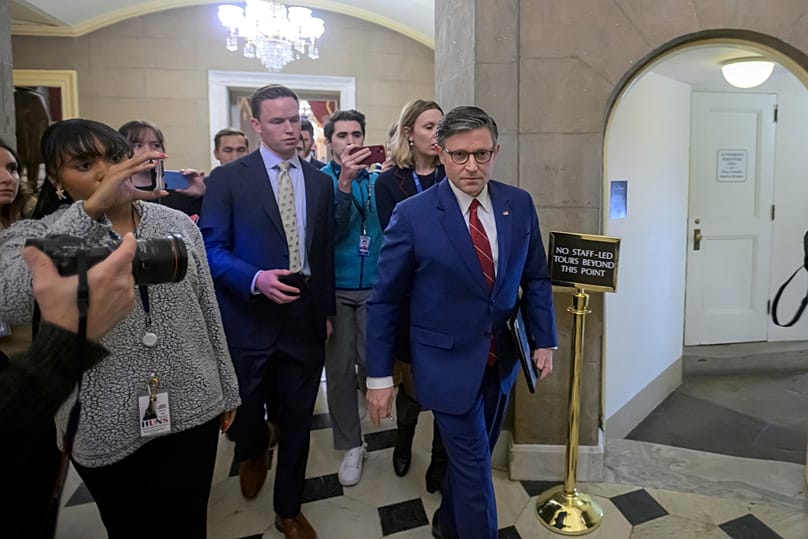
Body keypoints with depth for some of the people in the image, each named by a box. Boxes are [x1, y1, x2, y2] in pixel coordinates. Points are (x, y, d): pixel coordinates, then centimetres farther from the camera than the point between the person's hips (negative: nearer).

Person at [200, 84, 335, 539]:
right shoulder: (228, 178, -4)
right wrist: (256, 279, -23)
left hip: (305, 318, 3)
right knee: (245, 412, 15)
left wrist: (328, 310, 12)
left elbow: (326, 251, 11)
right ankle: (254, 452, 53)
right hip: (250, 317, -2)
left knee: (298, 419, 12)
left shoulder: (320, 181, 7)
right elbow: (212, 248, -7)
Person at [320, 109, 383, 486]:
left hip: (375, 288, 1)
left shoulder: (378, 180, 6)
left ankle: (367, 385, 41)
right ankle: (351, 446, 20)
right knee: (339, 369, 4)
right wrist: (345, 182, -25)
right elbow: (326, 230, -17)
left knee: (371, 363, 4)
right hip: (335, 290, -1)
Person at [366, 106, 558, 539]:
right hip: (449, 362, -5)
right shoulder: (412, 215, -15)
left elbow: (536, 278, 9)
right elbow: (385, 300, -9)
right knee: (474, 468, 4)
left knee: (473, 455, 22)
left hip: (502, 359, 5)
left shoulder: (519, 205, -2)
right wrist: (379, 375, -7)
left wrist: (544, 340, 5)